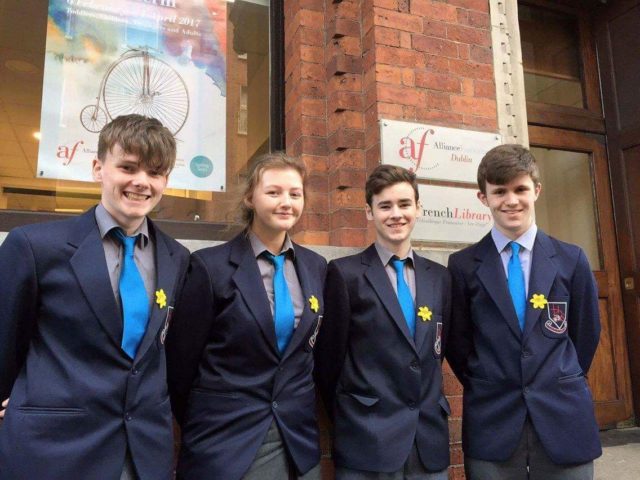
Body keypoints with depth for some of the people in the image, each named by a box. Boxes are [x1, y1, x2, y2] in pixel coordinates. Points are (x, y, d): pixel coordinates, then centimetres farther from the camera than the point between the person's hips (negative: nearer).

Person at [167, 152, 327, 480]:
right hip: (225, 439, -4)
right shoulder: (211, 265, -12)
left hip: (298, 437, 4)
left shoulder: (316, 267, 2)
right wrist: (196, 427, 5)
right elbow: (182, 358, -5)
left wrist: (299, 410, 14)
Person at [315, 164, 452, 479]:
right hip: (367, 444, -4)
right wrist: (350, 422, 4)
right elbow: (328, 359, -3)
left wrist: (430, 408, 11)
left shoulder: (439, 277, 7)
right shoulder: (345, 273, -8)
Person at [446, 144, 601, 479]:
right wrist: (488, 390, 6)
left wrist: (561, 386, 13)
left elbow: (586, 333, 10)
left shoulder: (572, 260, 2)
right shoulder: (462, 265, -3)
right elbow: (457, 342, 3)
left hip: (564, 420, 2)